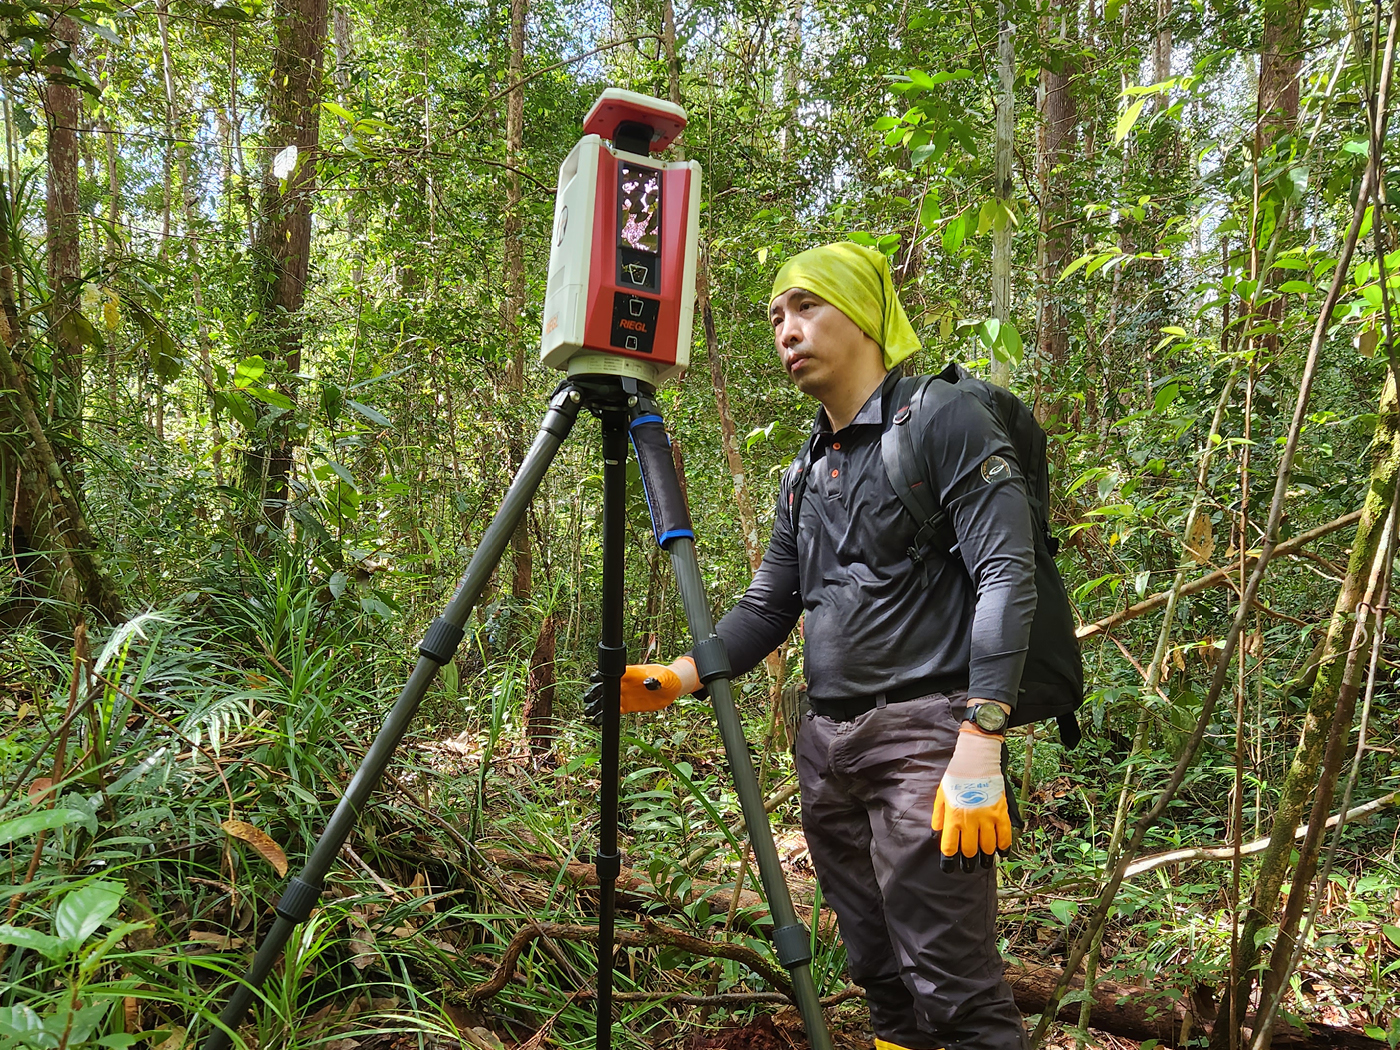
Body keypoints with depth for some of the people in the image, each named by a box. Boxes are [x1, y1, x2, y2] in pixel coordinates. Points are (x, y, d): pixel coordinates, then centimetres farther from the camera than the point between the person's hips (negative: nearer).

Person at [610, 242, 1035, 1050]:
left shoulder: (946, 421, -4)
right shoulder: (805, 476, 18)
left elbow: (1007, 579, -13)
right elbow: (766, 610, 18)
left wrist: (980, 746, -21)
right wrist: (680, 678, 0)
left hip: (922, 733, -7)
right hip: (828, 747, 7)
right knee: (882, 982, 14)